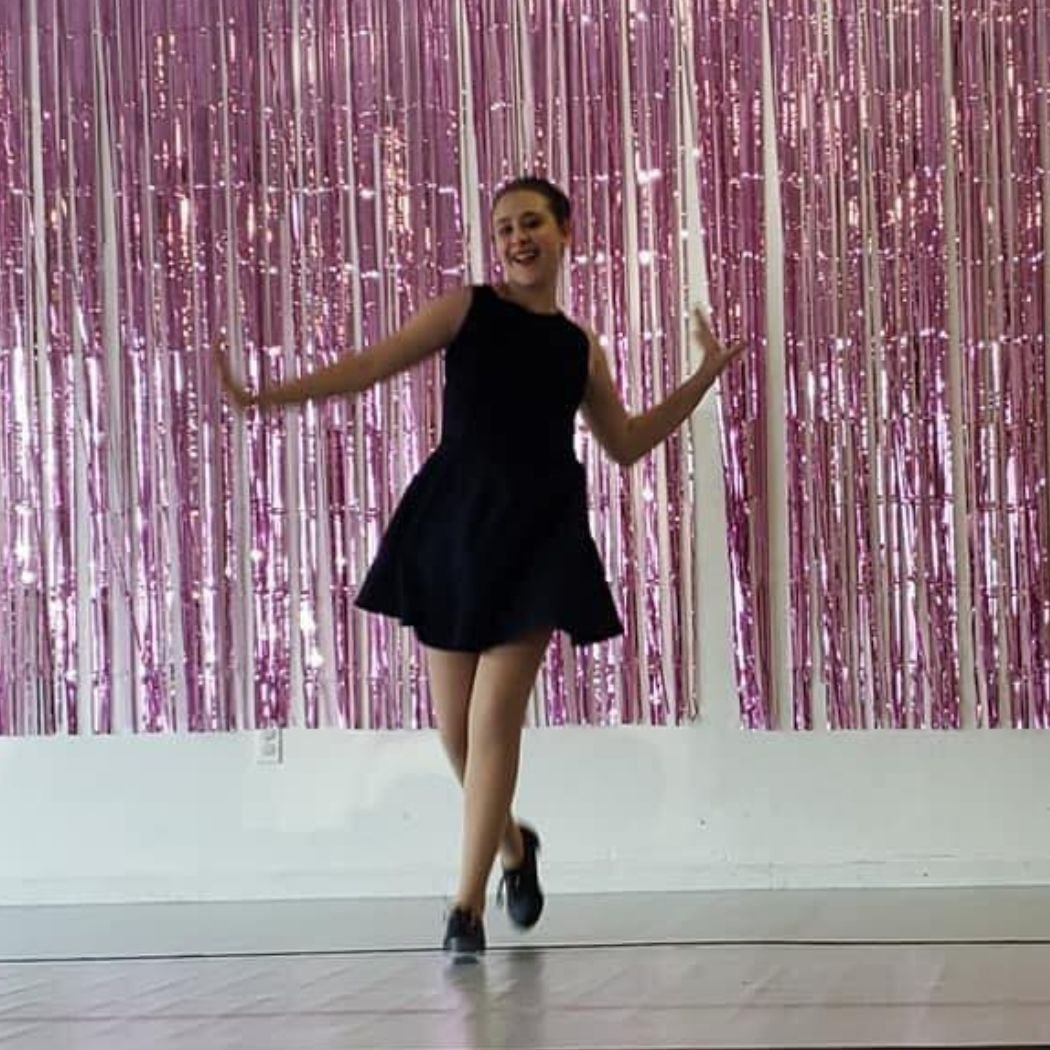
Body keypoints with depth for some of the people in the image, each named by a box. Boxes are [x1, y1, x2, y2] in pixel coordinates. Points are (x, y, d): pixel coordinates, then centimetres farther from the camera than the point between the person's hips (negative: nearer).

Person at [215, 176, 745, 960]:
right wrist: (267, 397, -14)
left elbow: (625, 444, 23)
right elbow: (373, 365, -4)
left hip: (539, 534, 0)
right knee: (457, 726, 4)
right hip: (455, 523, 0)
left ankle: (469, 906, -6)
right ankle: (513, 845, 34)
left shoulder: (580, 348, 12)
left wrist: (704, 378, 18)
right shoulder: (467, 309, 4)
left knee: (496, 716, -10)